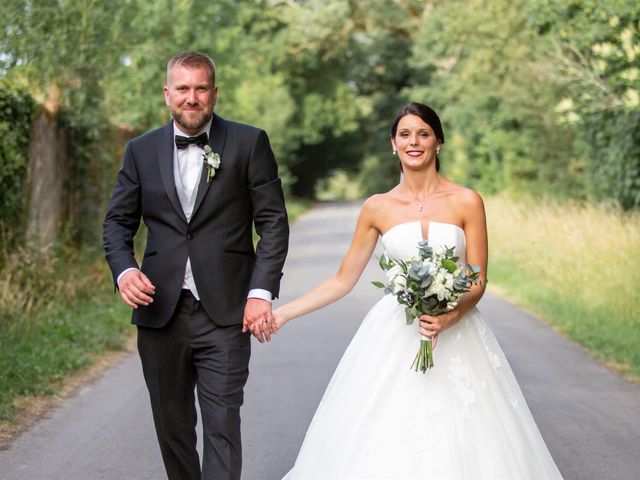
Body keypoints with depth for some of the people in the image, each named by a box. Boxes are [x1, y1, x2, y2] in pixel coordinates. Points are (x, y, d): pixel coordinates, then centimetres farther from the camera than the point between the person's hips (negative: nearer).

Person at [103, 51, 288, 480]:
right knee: (172, 428, 13)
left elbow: (274, 222, -1)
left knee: (222, 427, -7)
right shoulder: (142, 150, 9)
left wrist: (262, 291, -10)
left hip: (225, 314, -3)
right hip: (160, 311, 3)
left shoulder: (249, 143, 1)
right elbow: (118, 220, 11)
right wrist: (124, 269, -9)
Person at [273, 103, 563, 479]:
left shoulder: (467, 202, -2)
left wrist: (451, 317, -21)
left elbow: (478, 282, -2)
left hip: (456, 338, -1)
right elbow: (343, 280, 8)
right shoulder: (377, 208, 4)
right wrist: (283, 313, 3)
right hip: (393, 339, 1)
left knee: (457, 442, -2)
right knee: (383, 444, -1)